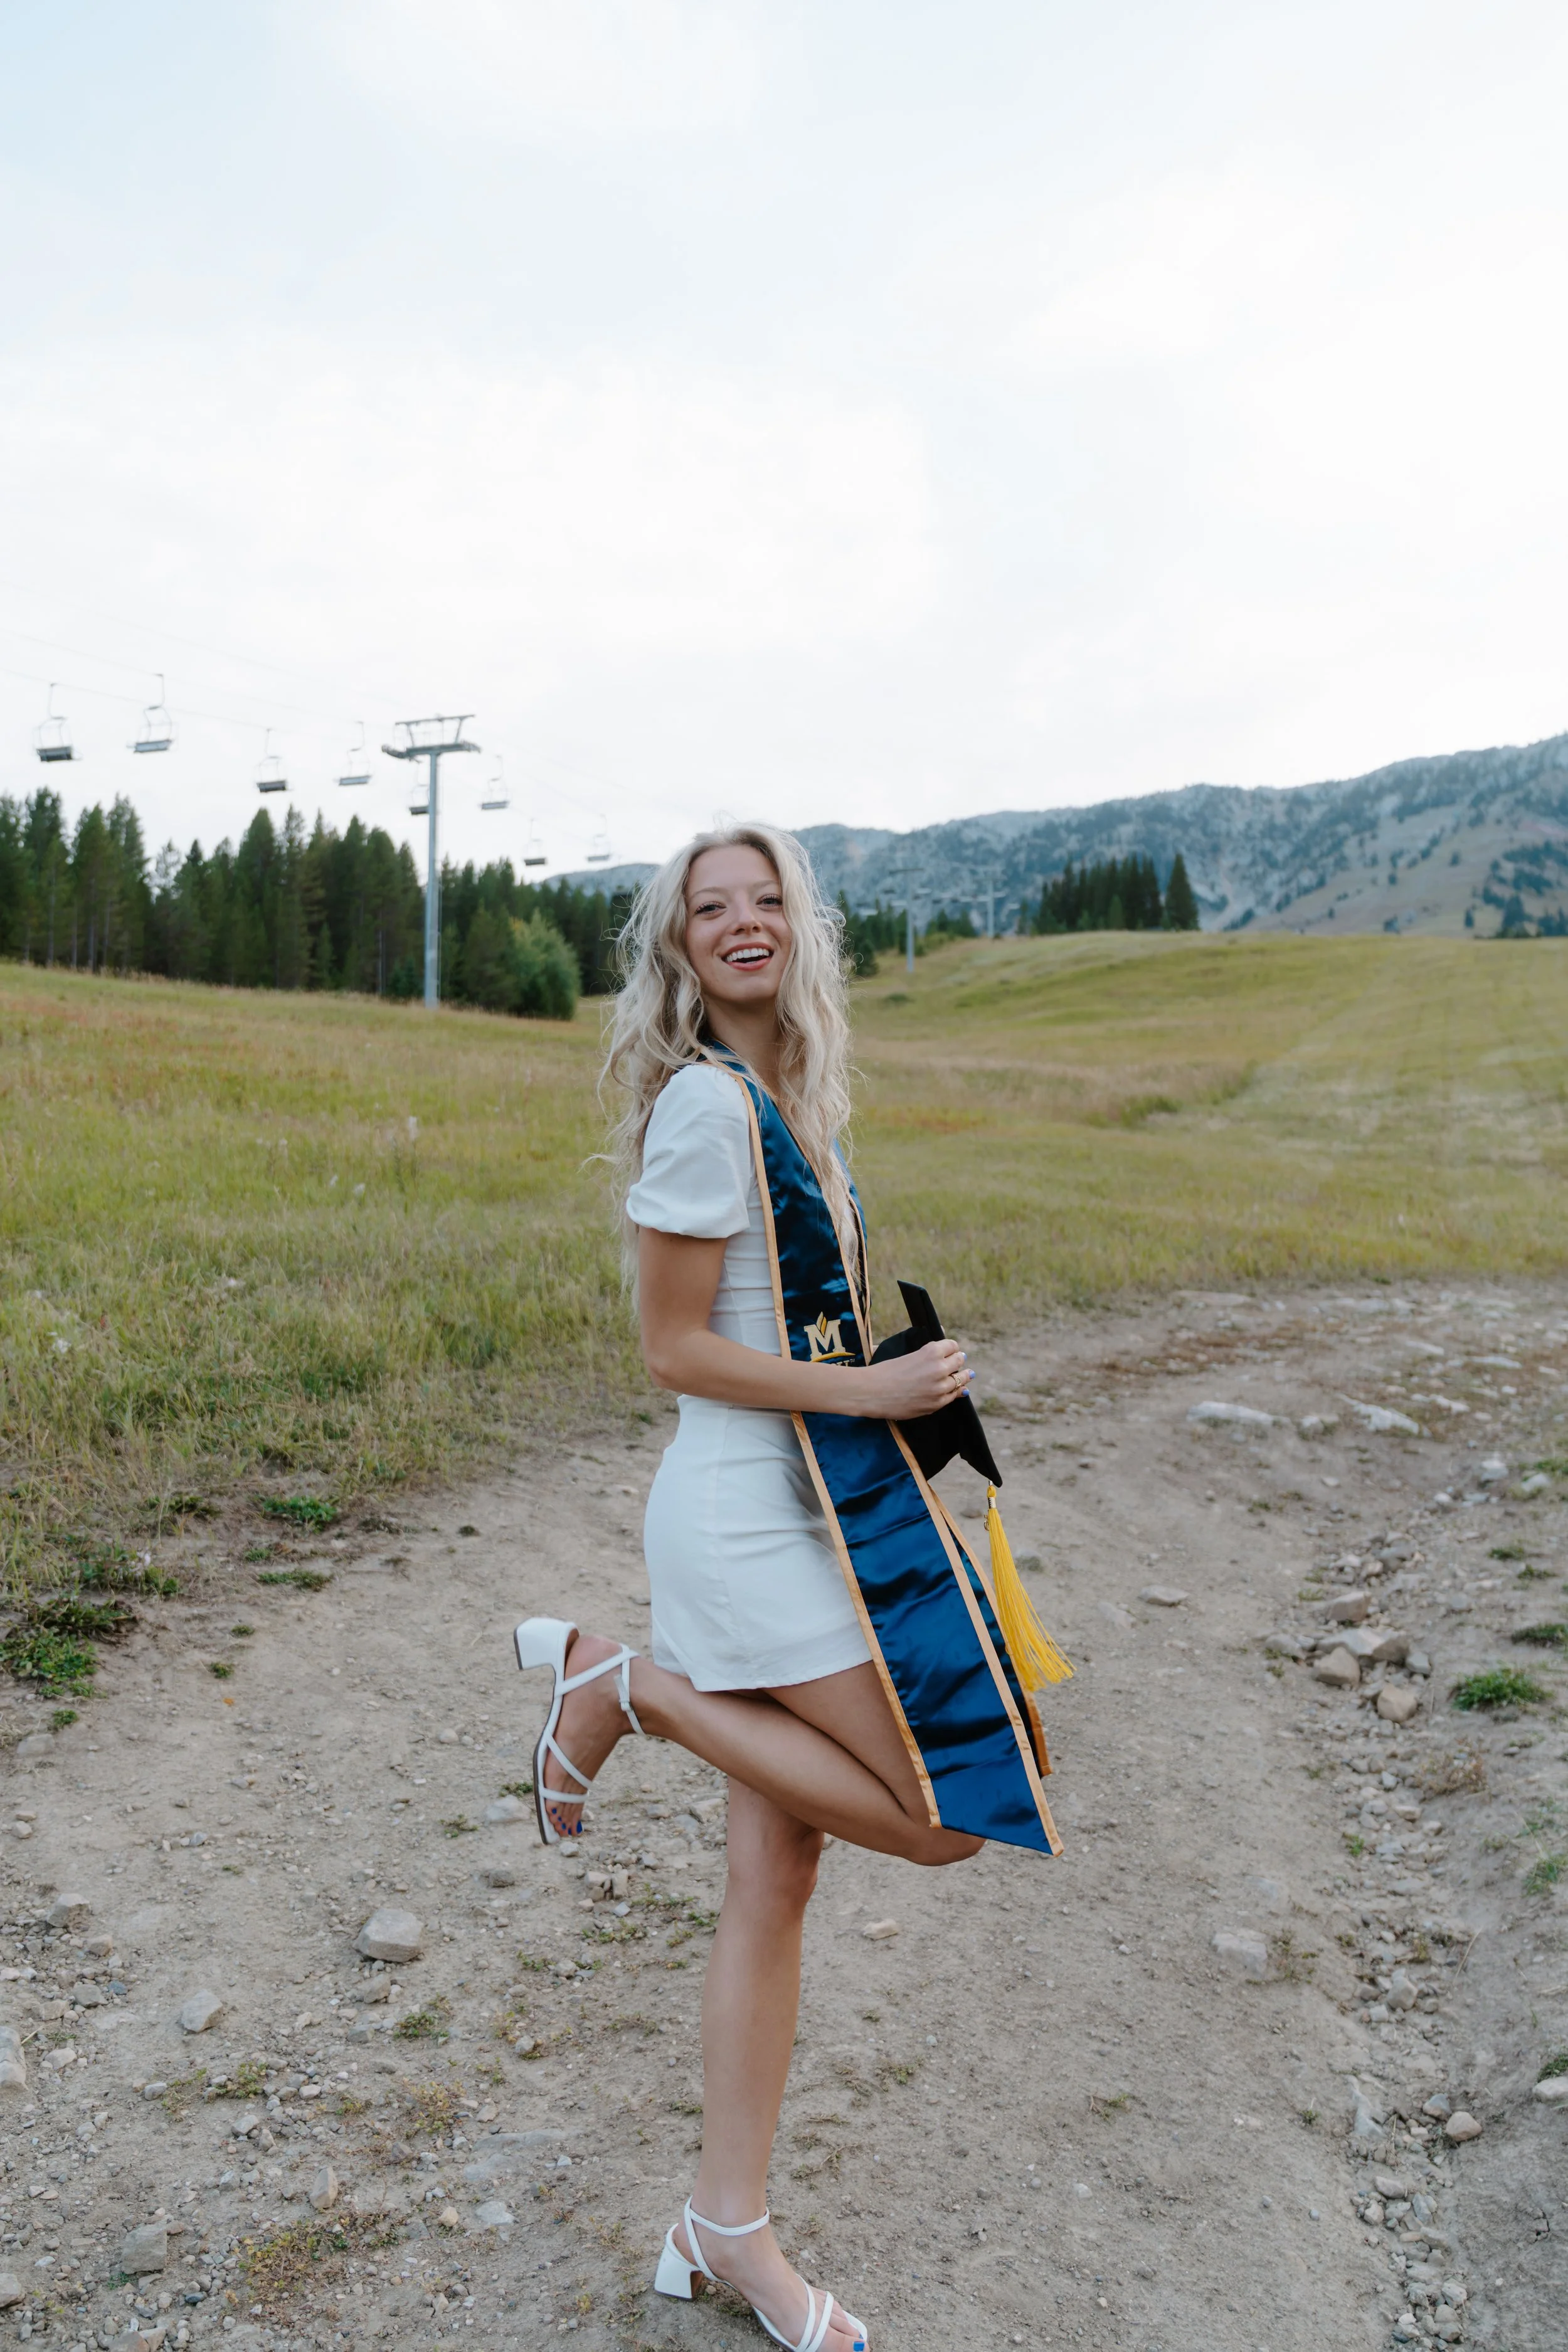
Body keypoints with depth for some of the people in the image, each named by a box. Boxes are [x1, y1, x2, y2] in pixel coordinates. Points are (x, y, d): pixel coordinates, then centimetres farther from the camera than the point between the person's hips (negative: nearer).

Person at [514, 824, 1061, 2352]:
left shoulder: (785, 1093, 12)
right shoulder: (705, 1099, -15)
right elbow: (675, 1349, -15)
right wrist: (864, 1390, -18)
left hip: (794, 1510, 9)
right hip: (747, 1521, -9)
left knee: (774, 1878, 13)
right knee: (939, 1819, -2)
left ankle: (727, 2230, 26)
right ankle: (628, 1683, 4)